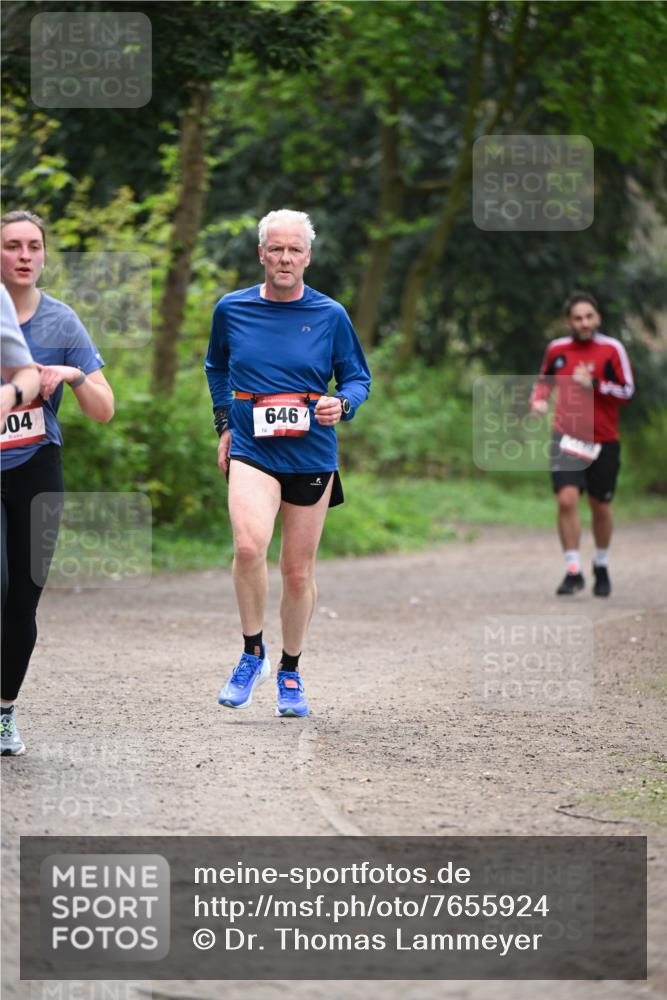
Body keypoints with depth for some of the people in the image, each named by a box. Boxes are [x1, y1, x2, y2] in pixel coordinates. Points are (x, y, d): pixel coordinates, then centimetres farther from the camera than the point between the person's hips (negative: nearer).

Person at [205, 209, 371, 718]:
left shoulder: (330, 315, 0)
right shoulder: (232, 309, 3)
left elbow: (358, 377, 8)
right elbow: (217, 366, 22)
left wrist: (341, 404, -13)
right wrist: (224, 423, 14)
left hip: (312, 456, 1)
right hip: (251, 452, -1)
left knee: (299, 572, 8)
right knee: (249, 545, -27)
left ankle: (290, 672, 28)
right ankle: (253, 654, -7)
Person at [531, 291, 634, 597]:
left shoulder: (612, 349, -5)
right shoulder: (557, 349, 4)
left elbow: (627, 391, -7)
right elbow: (544, 380, 21)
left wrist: (594, 384, -20)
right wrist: (538, 399, 1)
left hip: (603, 442, -1)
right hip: (567, 437, 1)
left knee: (600, 508, 9)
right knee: (567, 499, -17)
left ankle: (601, 567, 32)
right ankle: (573, 571, -12)